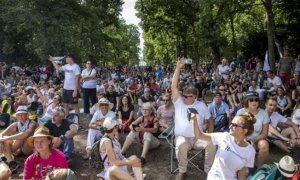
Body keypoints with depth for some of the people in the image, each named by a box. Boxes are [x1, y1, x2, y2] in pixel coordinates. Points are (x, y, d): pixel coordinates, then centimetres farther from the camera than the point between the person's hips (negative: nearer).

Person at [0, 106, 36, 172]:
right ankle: (11, 162, -34)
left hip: (31, 149, -5)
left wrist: (8, 138, -34)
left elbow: (25, 134, -35)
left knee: (22, 137, -30)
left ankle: (6, 156, -19)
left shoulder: (32, 124, -15)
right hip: (18, 150, 5)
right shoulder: (15, 125, 1)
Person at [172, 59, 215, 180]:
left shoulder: (201, 105, 8)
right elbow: (174, 86, -6)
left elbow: (210, 121, 15)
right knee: (181, 145, -36)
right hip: (182, 137, -1)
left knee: (211, 144, -26)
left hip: (198, 138, 2)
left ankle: (209, 170, -6)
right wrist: (178, 68, -11)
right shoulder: (179, 103, 3)